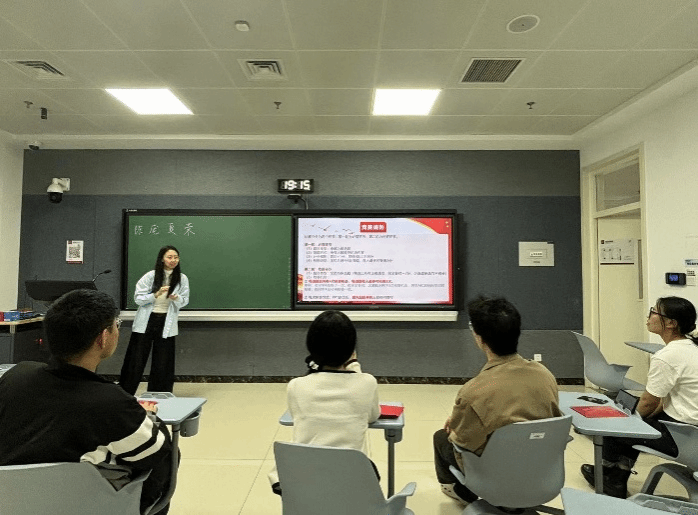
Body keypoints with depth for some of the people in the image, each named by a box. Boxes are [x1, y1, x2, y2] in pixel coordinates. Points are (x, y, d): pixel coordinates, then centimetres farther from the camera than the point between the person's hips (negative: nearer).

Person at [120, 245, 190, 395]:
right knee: (136, 360, 5)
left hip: (166, 323, 2)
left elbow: (184, 301, 5)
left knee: (163, 361, 6)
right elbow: (138, 298, -6)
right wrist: (156, 294, -20)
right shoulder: (150, 276, -6)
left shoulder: (182, 279, 0)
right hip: (146, 321, -1)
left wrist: (176, 298, -17)